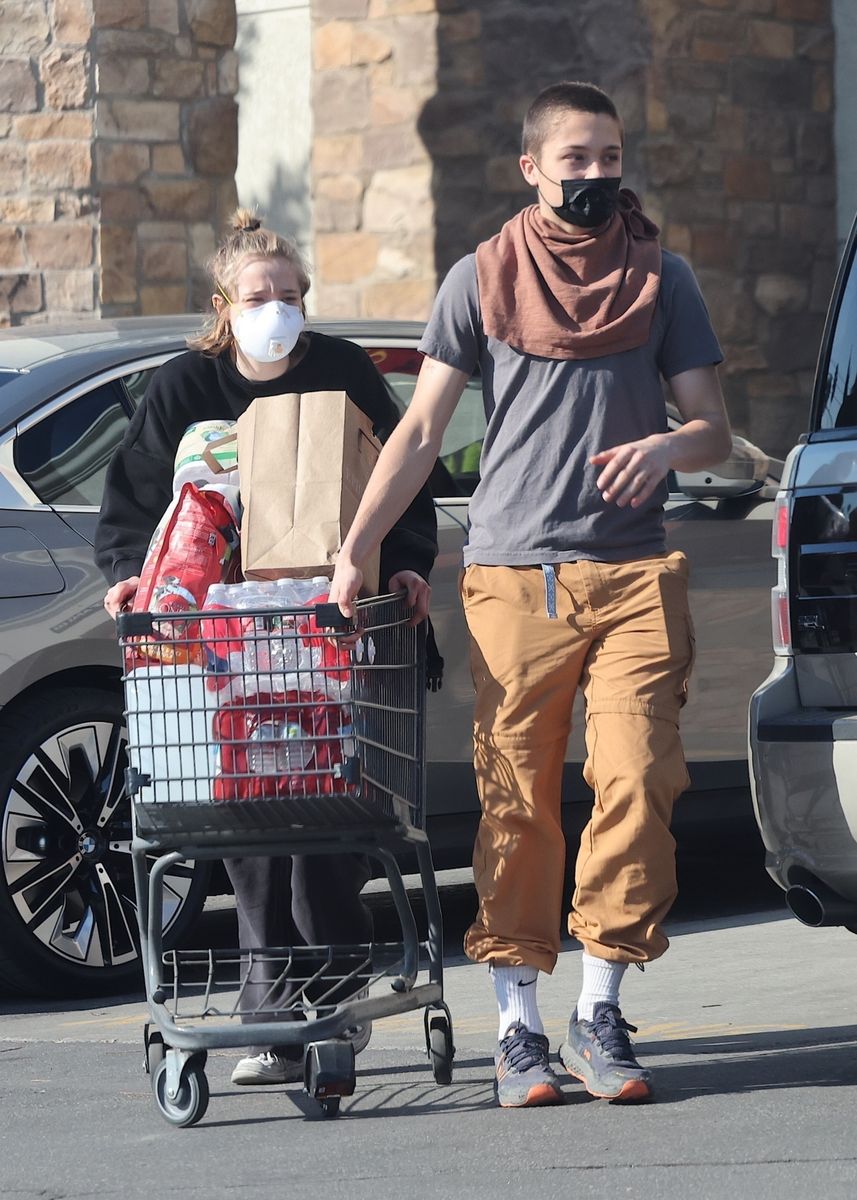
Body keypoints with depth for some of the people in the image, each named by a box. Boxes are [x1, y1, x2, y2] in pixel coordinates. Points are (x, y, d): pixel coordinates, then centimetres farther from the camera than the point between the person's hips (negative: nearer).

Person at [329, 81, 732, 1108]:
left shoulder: (661, 280, 11)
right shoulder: (482, 279, 9)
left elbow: (715, 430, 10)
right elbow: (422, 429, 7)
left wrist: (667, 446, -14)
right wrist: (354, 549, -1)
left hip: (633, 572, 1)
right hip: (513, 577, -1)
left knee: (634, 783, -9)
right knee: (516, 799, -2)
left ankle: (600, 1012, 1)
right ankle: (518, 1027, 4)